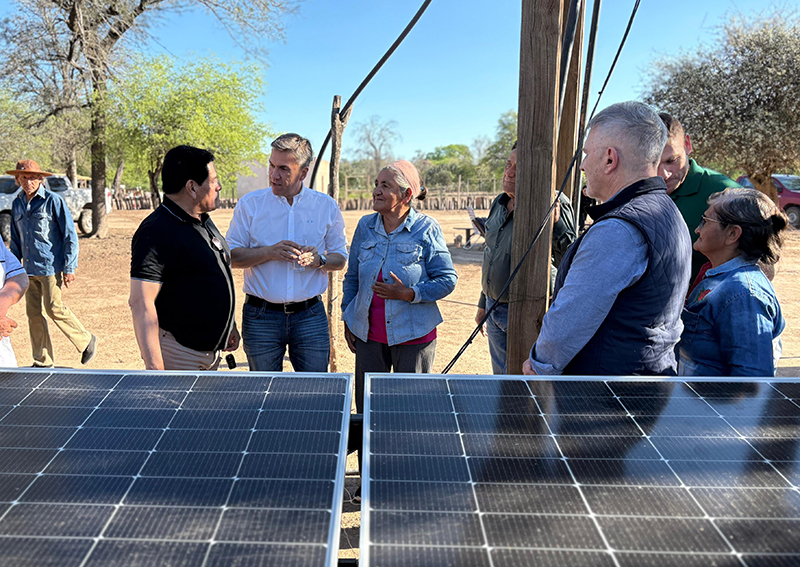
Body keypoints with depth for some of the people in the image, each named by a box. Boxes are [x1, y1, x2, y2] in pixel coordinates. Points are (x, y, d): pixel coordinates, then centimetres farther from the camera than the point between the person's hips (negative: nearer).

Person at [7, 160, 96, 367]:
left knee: (55, 309, -7)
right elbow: (15, 239, 21)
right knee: (33, 313, 8)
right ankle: (42, 361, 17)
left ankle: (86, 341, 14)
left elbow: (70, 235, -7)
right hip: (29, 268, 6)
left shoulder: (53, 200, -7)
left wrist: (69, 268, -10)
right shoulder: (17, 203, 12)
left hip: (51, 266, -6)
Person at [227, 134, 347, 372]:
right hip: (261, 316, 0)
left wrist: (319, 260, -13)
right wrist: (269, 252, -16)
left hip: (311, 316, 1)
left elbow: (340, 258, 9)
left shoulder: (327, 206, 3)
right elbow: (231, 256, 0)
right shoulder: (249, 204, 0)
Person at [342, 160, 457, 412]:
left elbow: (447, 280, -7)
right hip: (368, 334, 4)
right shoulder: (365, 226, 5)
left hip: (414, 336, -3)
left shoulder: (426, 229, -8)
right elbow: (352, 278, 13)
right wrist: (347, 321, 12)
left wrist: (408, 294, -19)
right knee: (366, 407, 13)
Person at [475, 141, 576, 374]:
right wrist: (483, 304, 22)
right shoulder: (500, 203, 9)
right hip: (495, 309, 8)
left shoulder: (554, 205, -15)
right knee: (501, 374, 19)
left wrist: (556, 225, -35)